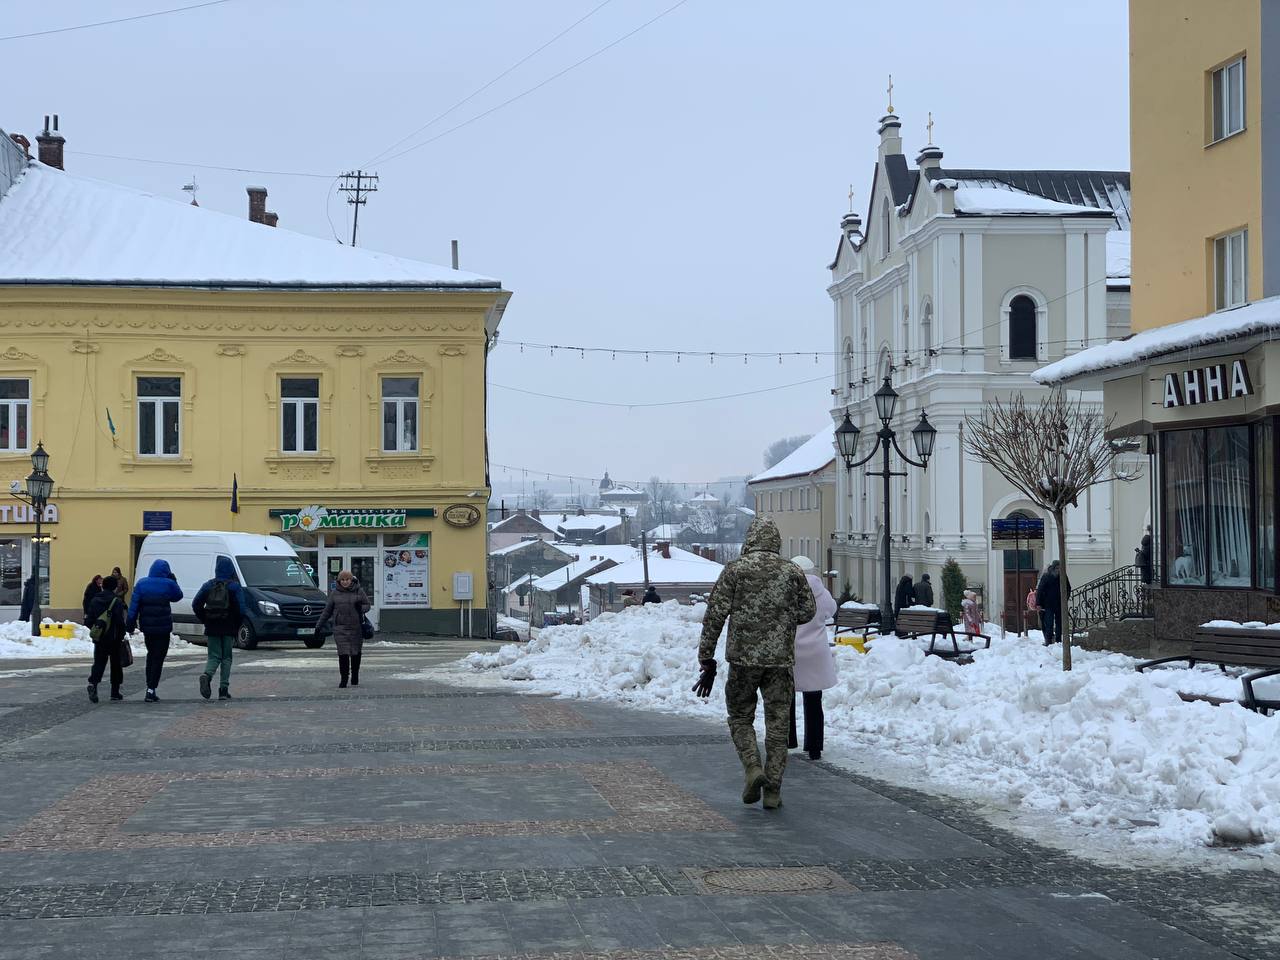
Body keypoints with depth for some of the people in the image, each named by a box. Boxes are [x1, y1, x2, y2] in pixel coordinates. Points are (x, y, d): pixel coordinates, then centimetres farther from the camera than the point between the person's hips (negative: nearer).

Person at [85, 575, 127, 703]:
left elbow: (88, 621, 4)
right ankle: (115, 692, 14)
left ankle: (93, 683, -24)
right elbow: (120, 622, -16)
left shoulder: (94, 601, 4)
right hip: (114, 639, -3)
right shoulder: (117, 602, -11)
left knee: (98, 663, 4)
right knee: (116, 665, 10)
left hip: (99, 639, 3)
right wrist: (121, 636, -2)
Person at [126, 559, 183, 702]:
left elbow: (134, 605, -1)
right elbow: (177, 596, 12)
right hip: (163, 627, -4)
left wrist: (130, 624, 1)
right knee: (158, 658, 0)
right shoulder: (168, 584, -8)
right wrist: (173, 580, 13)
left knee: (151, 655, 20)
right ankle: (151, 690, -8)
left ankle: (150, 687, 20)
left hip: (146, 626, 4)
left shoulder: (141, 583, 2)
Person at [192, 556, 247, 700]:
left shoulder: (208, 585, 5)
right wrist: (237, 626, 2)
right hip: (228, 628, -2)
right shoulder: (234, 586, -4)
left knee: (214, 656, 7)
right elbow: (241, 609, -11)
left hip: (212, 628, 2)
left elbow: (196, 605, 3)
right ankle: (224, 689, 2)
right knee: (226, 658, 8)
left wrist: (205, 621, 10)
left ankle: (207, 675, -24)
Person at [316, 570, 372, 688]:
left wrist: (361, 609, -14)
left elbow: (368, 604, 9)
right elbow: (327, 610, 12)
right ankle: (343, 679, -4)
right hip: (340, 628, 0)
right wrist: (319, 625, 12)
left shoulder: (358, 591, 4)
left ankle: (355, 678, 24)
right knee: (343, 653, -9)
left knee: (356, 653, 8)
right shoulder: (335, 593, 7)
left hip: (356, 627, 0)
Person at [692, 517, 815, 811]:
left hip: (743, 657, -1)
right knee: (777, 724, 8)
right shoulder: (792, 572, 3)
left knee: (740, 717, 15)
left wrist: (706, 659, -1)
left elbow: (714, 615, -6)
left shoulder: (734, 570, -3)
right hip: (781, 658, 1)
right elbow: (808, 612, 9)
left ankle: (753, 768, -7)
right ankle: (773, 790, 6)